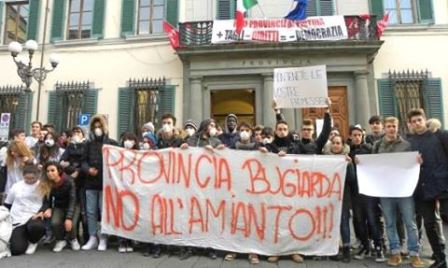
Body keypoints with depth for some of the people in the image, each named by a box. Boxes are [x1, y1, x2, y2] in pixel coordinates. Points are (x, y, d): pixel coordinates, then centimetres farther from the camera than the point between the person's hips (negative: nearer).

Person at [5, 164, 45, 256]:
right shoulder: (16, 186, 10)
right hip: (18, 220, 2)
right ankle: (24, 237, 20)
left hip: (34, 217, -2)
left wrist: (42, 212, -17)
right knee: (16, 250, -17)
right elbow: (7, 205, 21)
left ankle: (33, 242, -3)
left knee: (36, 227, -40)